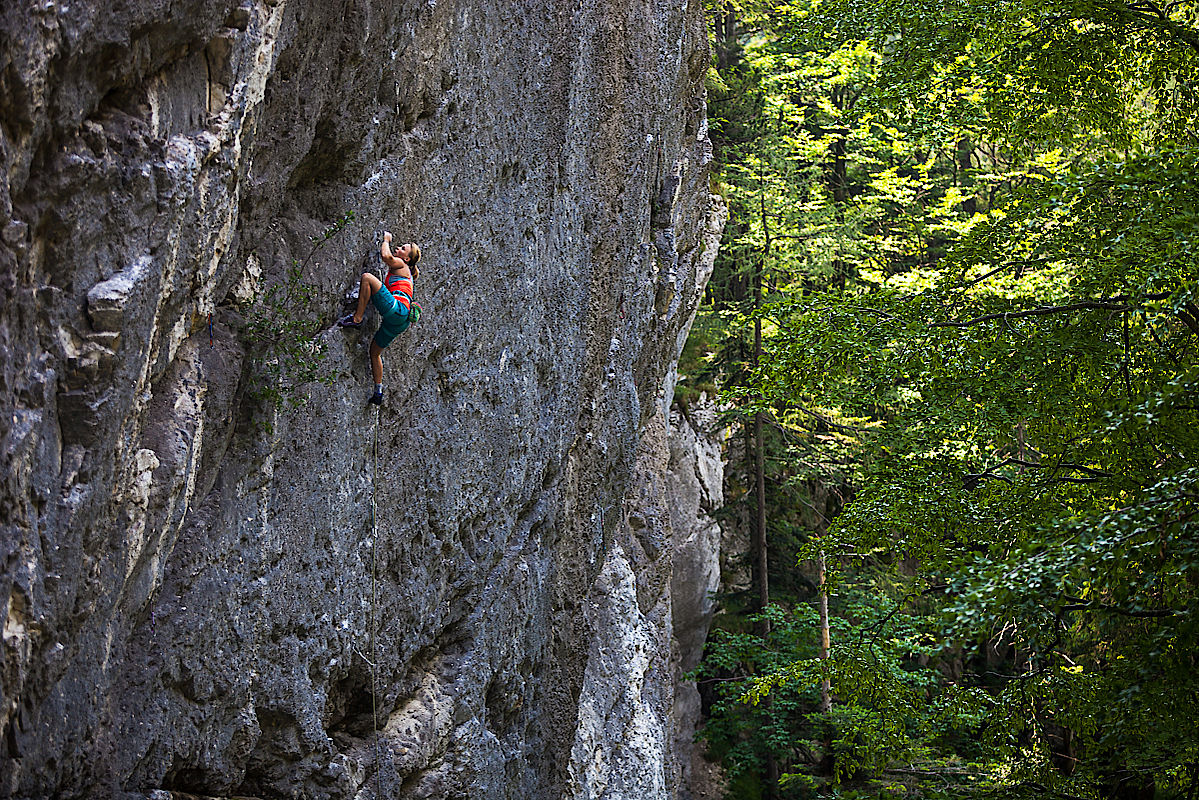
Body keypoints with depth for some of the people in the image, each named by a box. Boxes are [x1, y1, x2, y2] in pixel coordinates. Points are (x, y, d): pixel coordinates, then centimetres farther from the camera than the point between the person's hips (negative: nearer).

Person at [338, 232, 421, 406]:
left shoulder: (401, 265, 6)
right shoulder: (405, 273, 32)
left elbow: (386, 256, -14)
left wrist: (386, 240, 4)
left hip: (396, 309, -10)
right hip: (399, 322, 10)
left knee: (367, 277, -16)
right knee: (375, 351, 21)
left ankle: (357, 318, -19)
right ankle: (378, 392, 22)